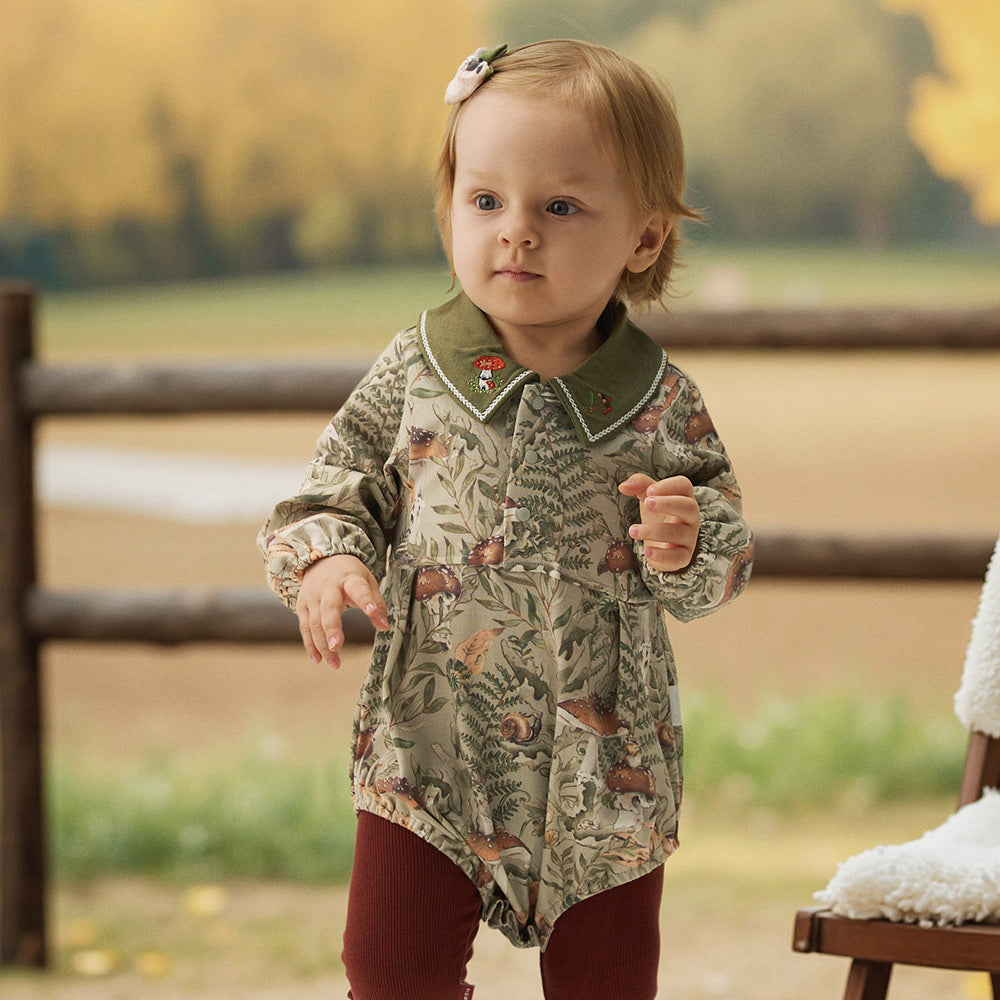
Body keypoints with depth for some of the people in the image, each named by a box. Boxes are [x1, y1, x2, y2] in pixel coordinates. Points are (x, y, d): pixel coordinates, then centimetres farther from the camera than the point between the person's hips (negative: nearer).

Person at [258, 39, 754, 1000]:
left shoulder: (659, 401, -5)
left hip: (605, 761, 0)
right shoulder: (412, 372, -4)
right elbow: (335, 487, 5)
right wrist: (324, 560, -16)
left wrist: (688, 540, -21)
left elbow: (724, 562, 1)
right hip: (429, 744, 0)